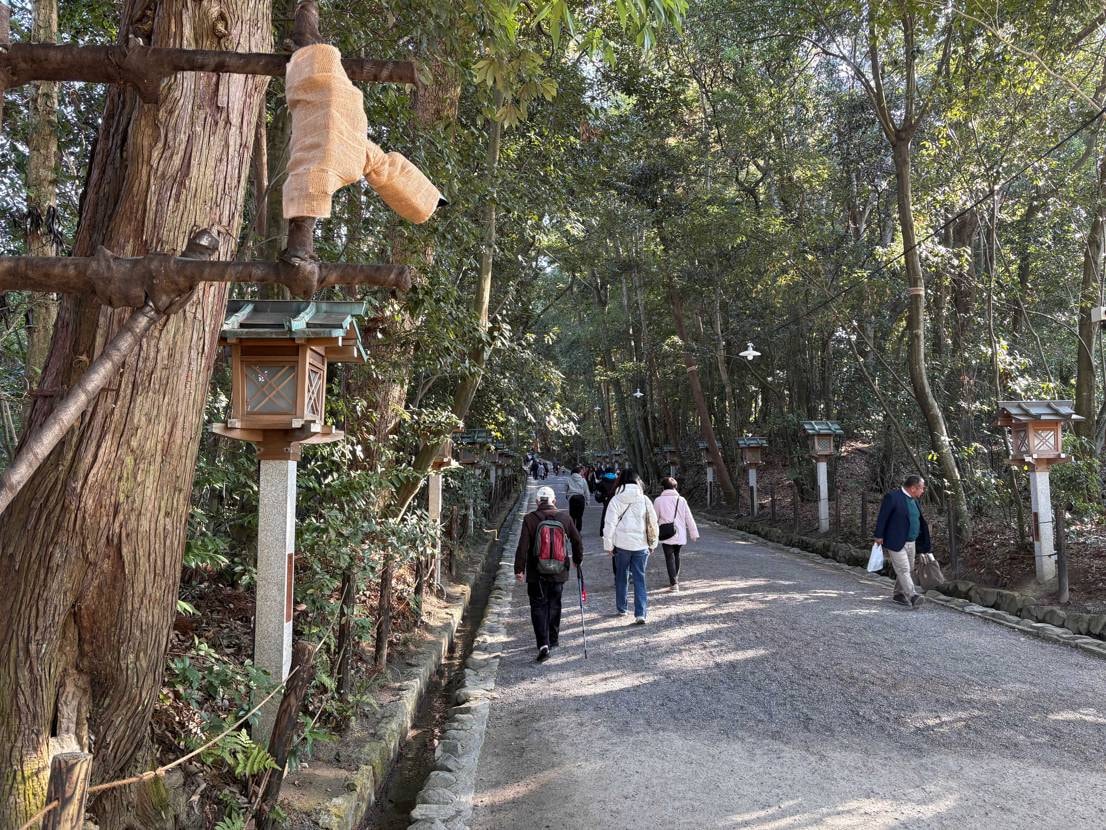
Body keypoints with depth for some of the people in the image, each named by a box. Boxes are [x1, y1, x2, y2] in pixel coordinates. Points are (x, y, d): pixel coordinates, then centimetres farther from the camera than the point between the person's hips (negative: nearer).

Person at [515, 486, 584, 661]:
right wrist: (577, 560, 24)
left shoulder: (530, 519, -9)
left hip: (537, 574, -2)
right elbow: (577, 541, 8)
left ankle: (543, 644, -10)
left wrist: (519, 569, -3)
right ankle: (553, 639, 28)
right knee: (554, 605, 19)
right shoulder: (565, 517, -1)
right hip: (559, 572, 3)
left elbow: (522, 546, -11)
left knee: (538, 607, 4)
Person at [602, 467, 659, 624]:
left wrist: (608, 545, 1)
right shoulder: (644, 499, -2)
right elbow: (653, 522, 4)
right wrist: (652, 543, 14)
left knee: (621, 576, 17)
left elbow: (609, 524, -7)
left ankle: (621, 608, 28)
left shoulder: (616, 500, -7)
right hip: (641, 544, 1)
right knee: (640, 579, 4)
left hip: (622, 544, -1)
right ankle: (640, 614, -4)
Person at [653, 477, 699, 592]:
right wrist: (693, 533, 9)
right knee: (676, 555, 21)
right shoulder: (681, 500, 2)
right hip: (680, 535, 3)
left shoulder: (658, 500, -4)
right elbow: (689, 518, 3)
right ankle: (675, 580, 32)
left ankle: (674, 584, -10)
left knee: (669, 558, 0)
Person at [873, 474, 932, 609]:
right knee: (903, 570, -11)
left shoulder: (914, 500, 12)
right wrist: (879, 536, -11)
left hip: (911, 542, 9)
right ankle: (913, 596, -16)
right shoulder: (892, 497, -15)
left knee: (908, 569, 14)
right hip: (896, 542, -9)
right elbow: (882, 517, -12)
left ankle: (899, 594, 26)